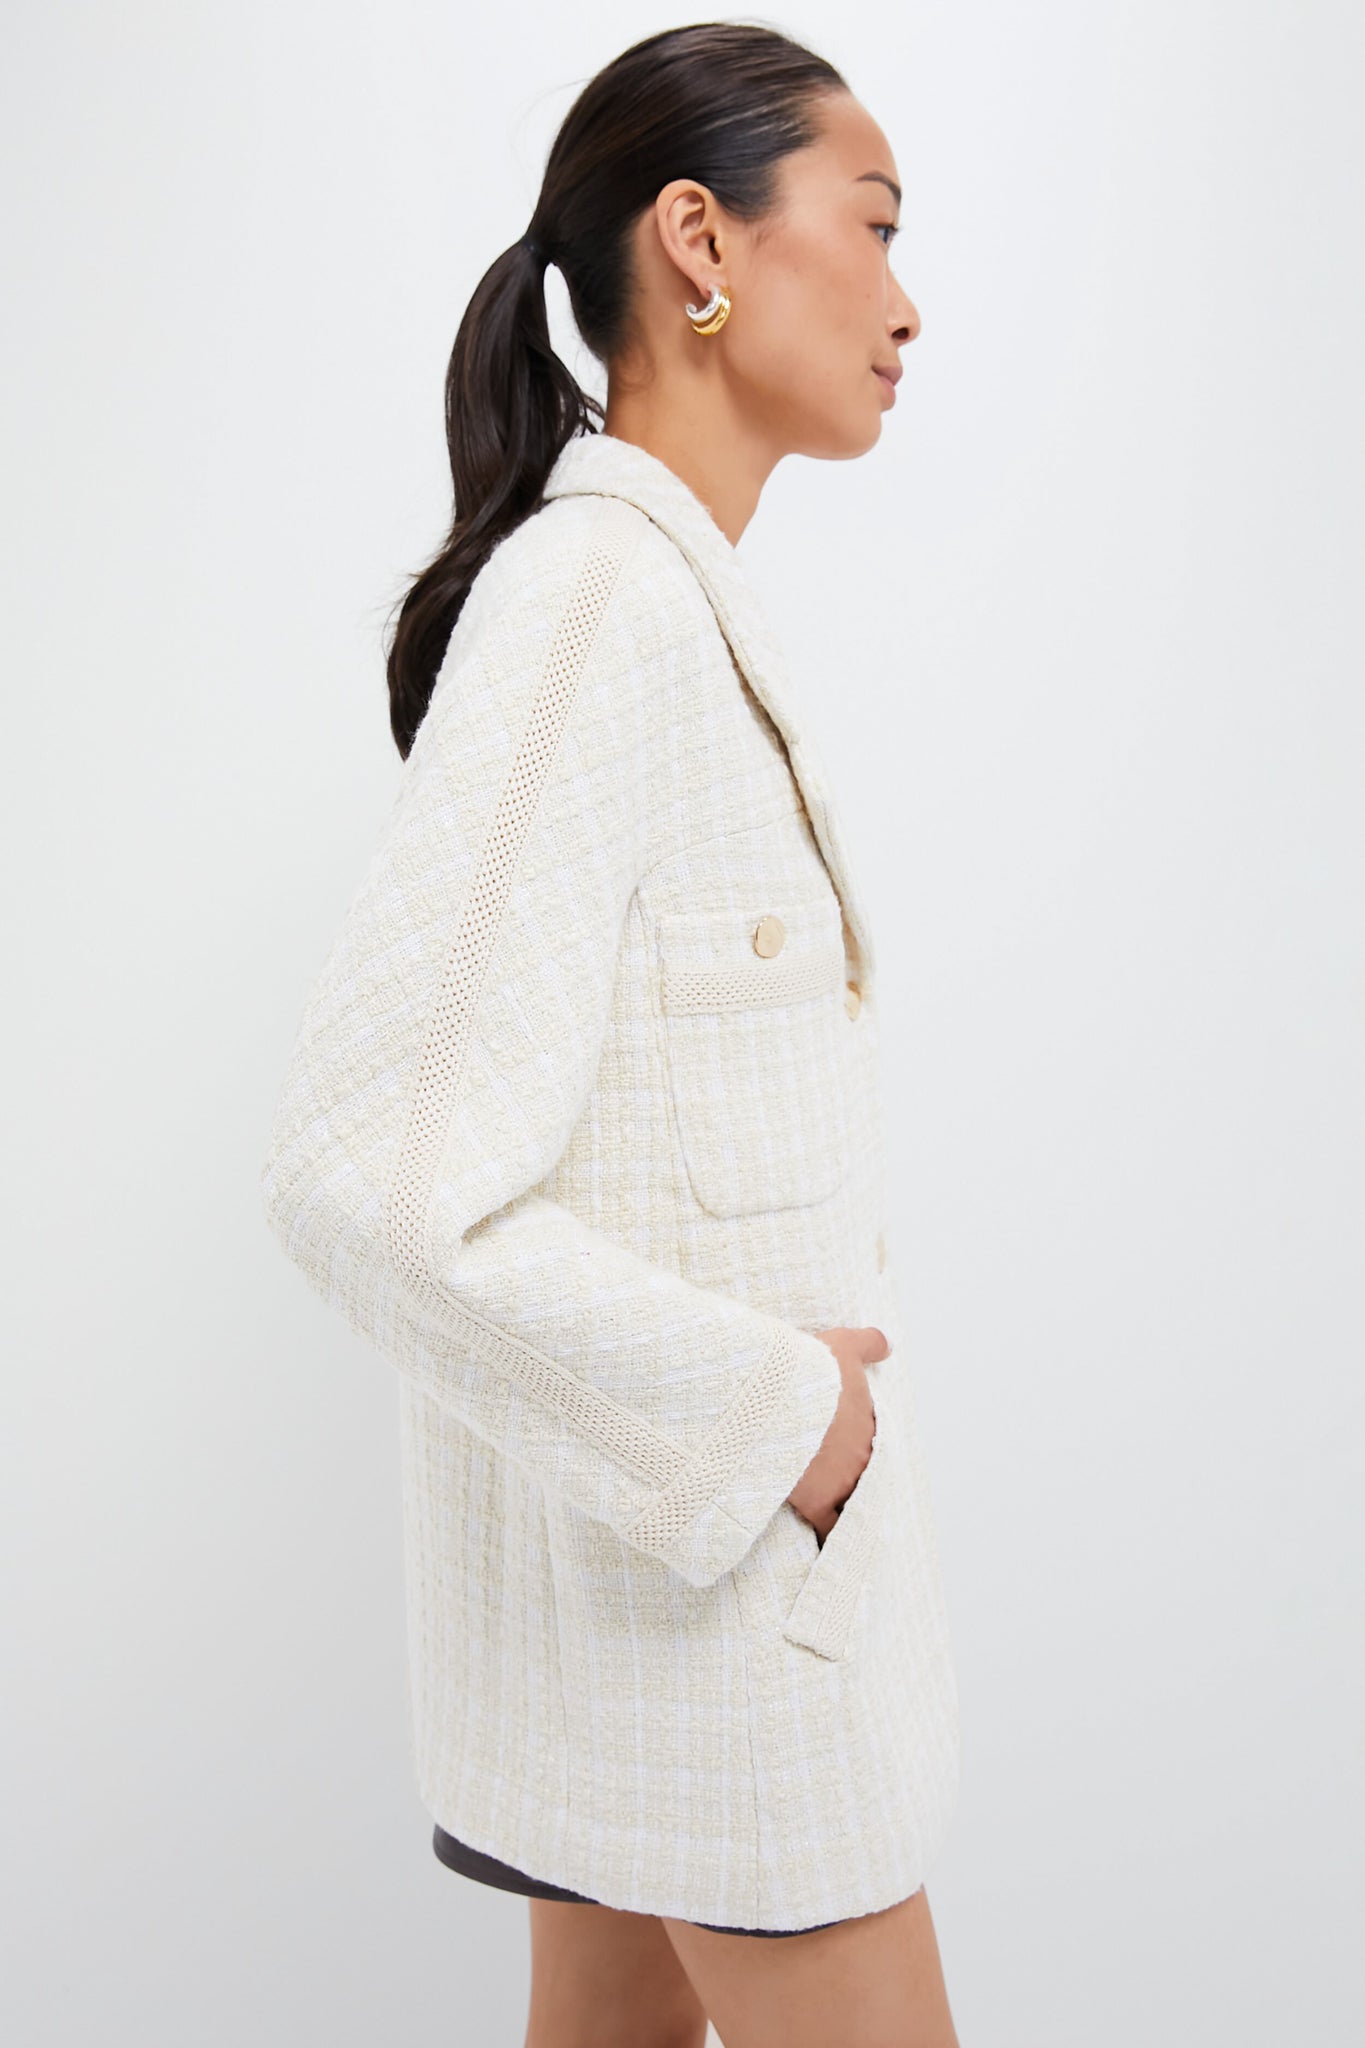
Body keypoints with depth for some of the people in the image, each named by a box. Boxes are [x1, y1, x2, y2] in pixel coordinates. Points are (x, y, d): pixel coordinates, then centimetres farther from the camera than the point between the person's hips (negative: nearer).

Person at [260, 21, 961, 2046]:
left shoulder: (663, 610, 8)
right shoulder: (592, 605, -22)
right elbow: (371, 1169, -29)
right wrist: (770, 1421, -19)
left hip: (701, 1476, 9)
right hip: (683, 1529, -9)